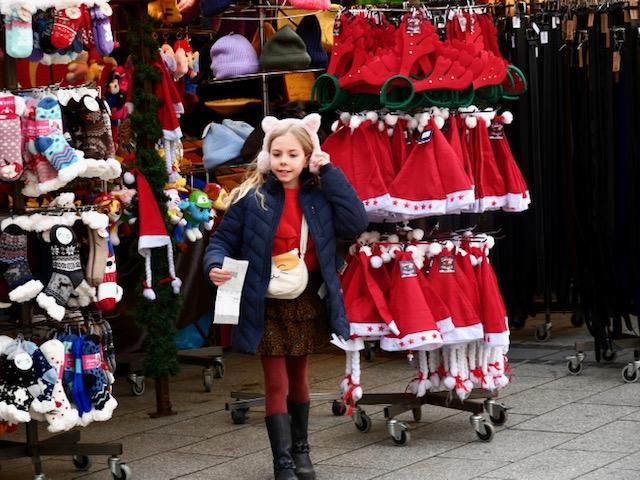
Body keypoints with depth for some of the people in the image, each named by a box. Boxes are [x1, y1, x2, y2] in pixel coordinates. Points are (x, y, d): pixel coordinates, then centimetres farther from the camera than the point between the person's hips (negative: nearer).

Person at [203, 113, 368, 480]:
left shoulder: (321, 193, -4)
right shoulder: (252, 197, -11)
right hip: (267, 303, -3)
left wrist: (330, 173, -17)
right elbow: (223, 241, -6)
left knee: (299, 377, 19)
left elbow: (356, 224, -18)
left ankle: (300, 449, 36)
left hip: (308, 300, 3)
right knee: (276, 383, 1)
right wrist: (216, 266, -27)